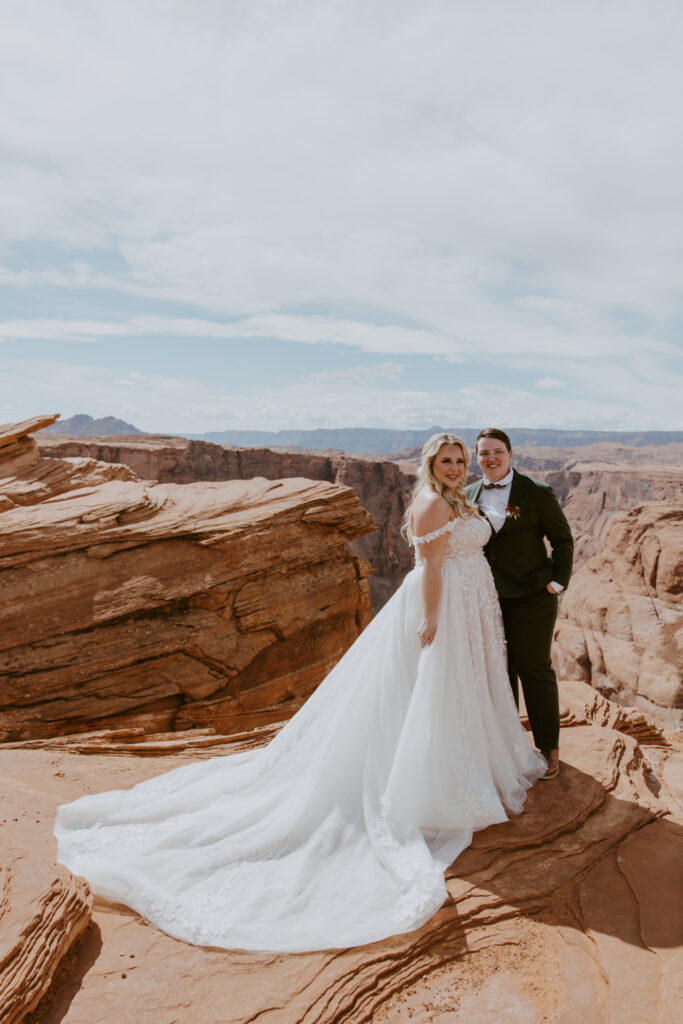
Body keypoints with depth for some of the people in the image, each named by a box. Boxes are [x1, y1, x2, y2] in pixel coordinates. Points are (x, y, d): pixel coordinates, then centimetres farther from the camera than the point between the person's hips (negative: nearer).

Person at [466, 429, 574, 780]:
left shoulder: (537, 493, -7)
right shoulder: (470, 495, 6)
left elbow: (563, 540, -1)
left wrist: (557, 582, -9)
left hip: (530, 596, -4)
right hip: (486, 598, 4)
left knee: (535, 669, 3)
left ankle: (549, 748, 21)